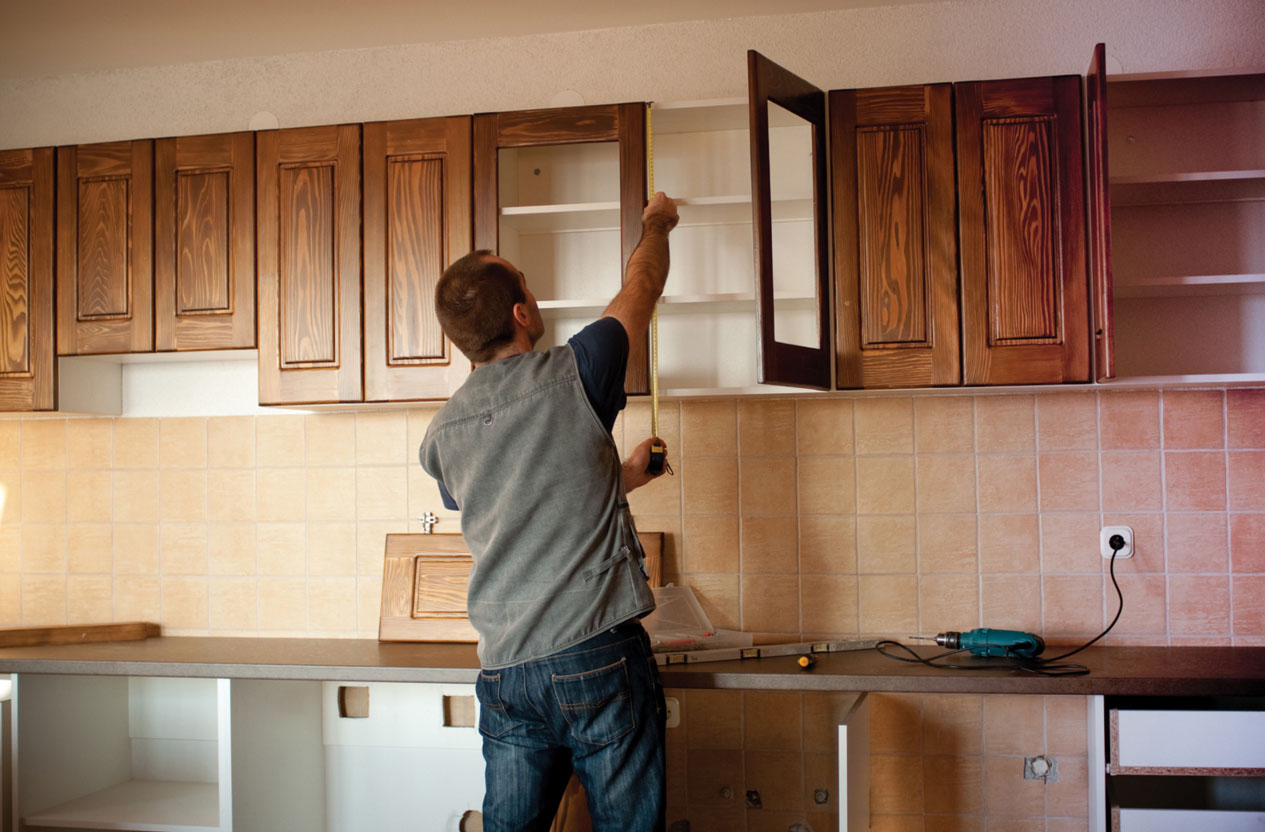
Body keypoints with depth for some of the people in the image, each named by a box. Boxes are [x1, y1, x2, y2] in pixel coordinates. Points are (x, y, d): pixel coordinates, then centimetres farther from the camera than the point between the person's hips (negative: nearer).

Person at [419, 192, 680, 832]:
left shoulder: (440, 436, 6)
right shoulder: (571, 376, -8)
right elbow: (643, 285, 10)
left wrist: (621, 477, 35)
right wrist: (656, 223, 30)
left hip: (504, 673, 5)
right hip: (600, 659, -4)